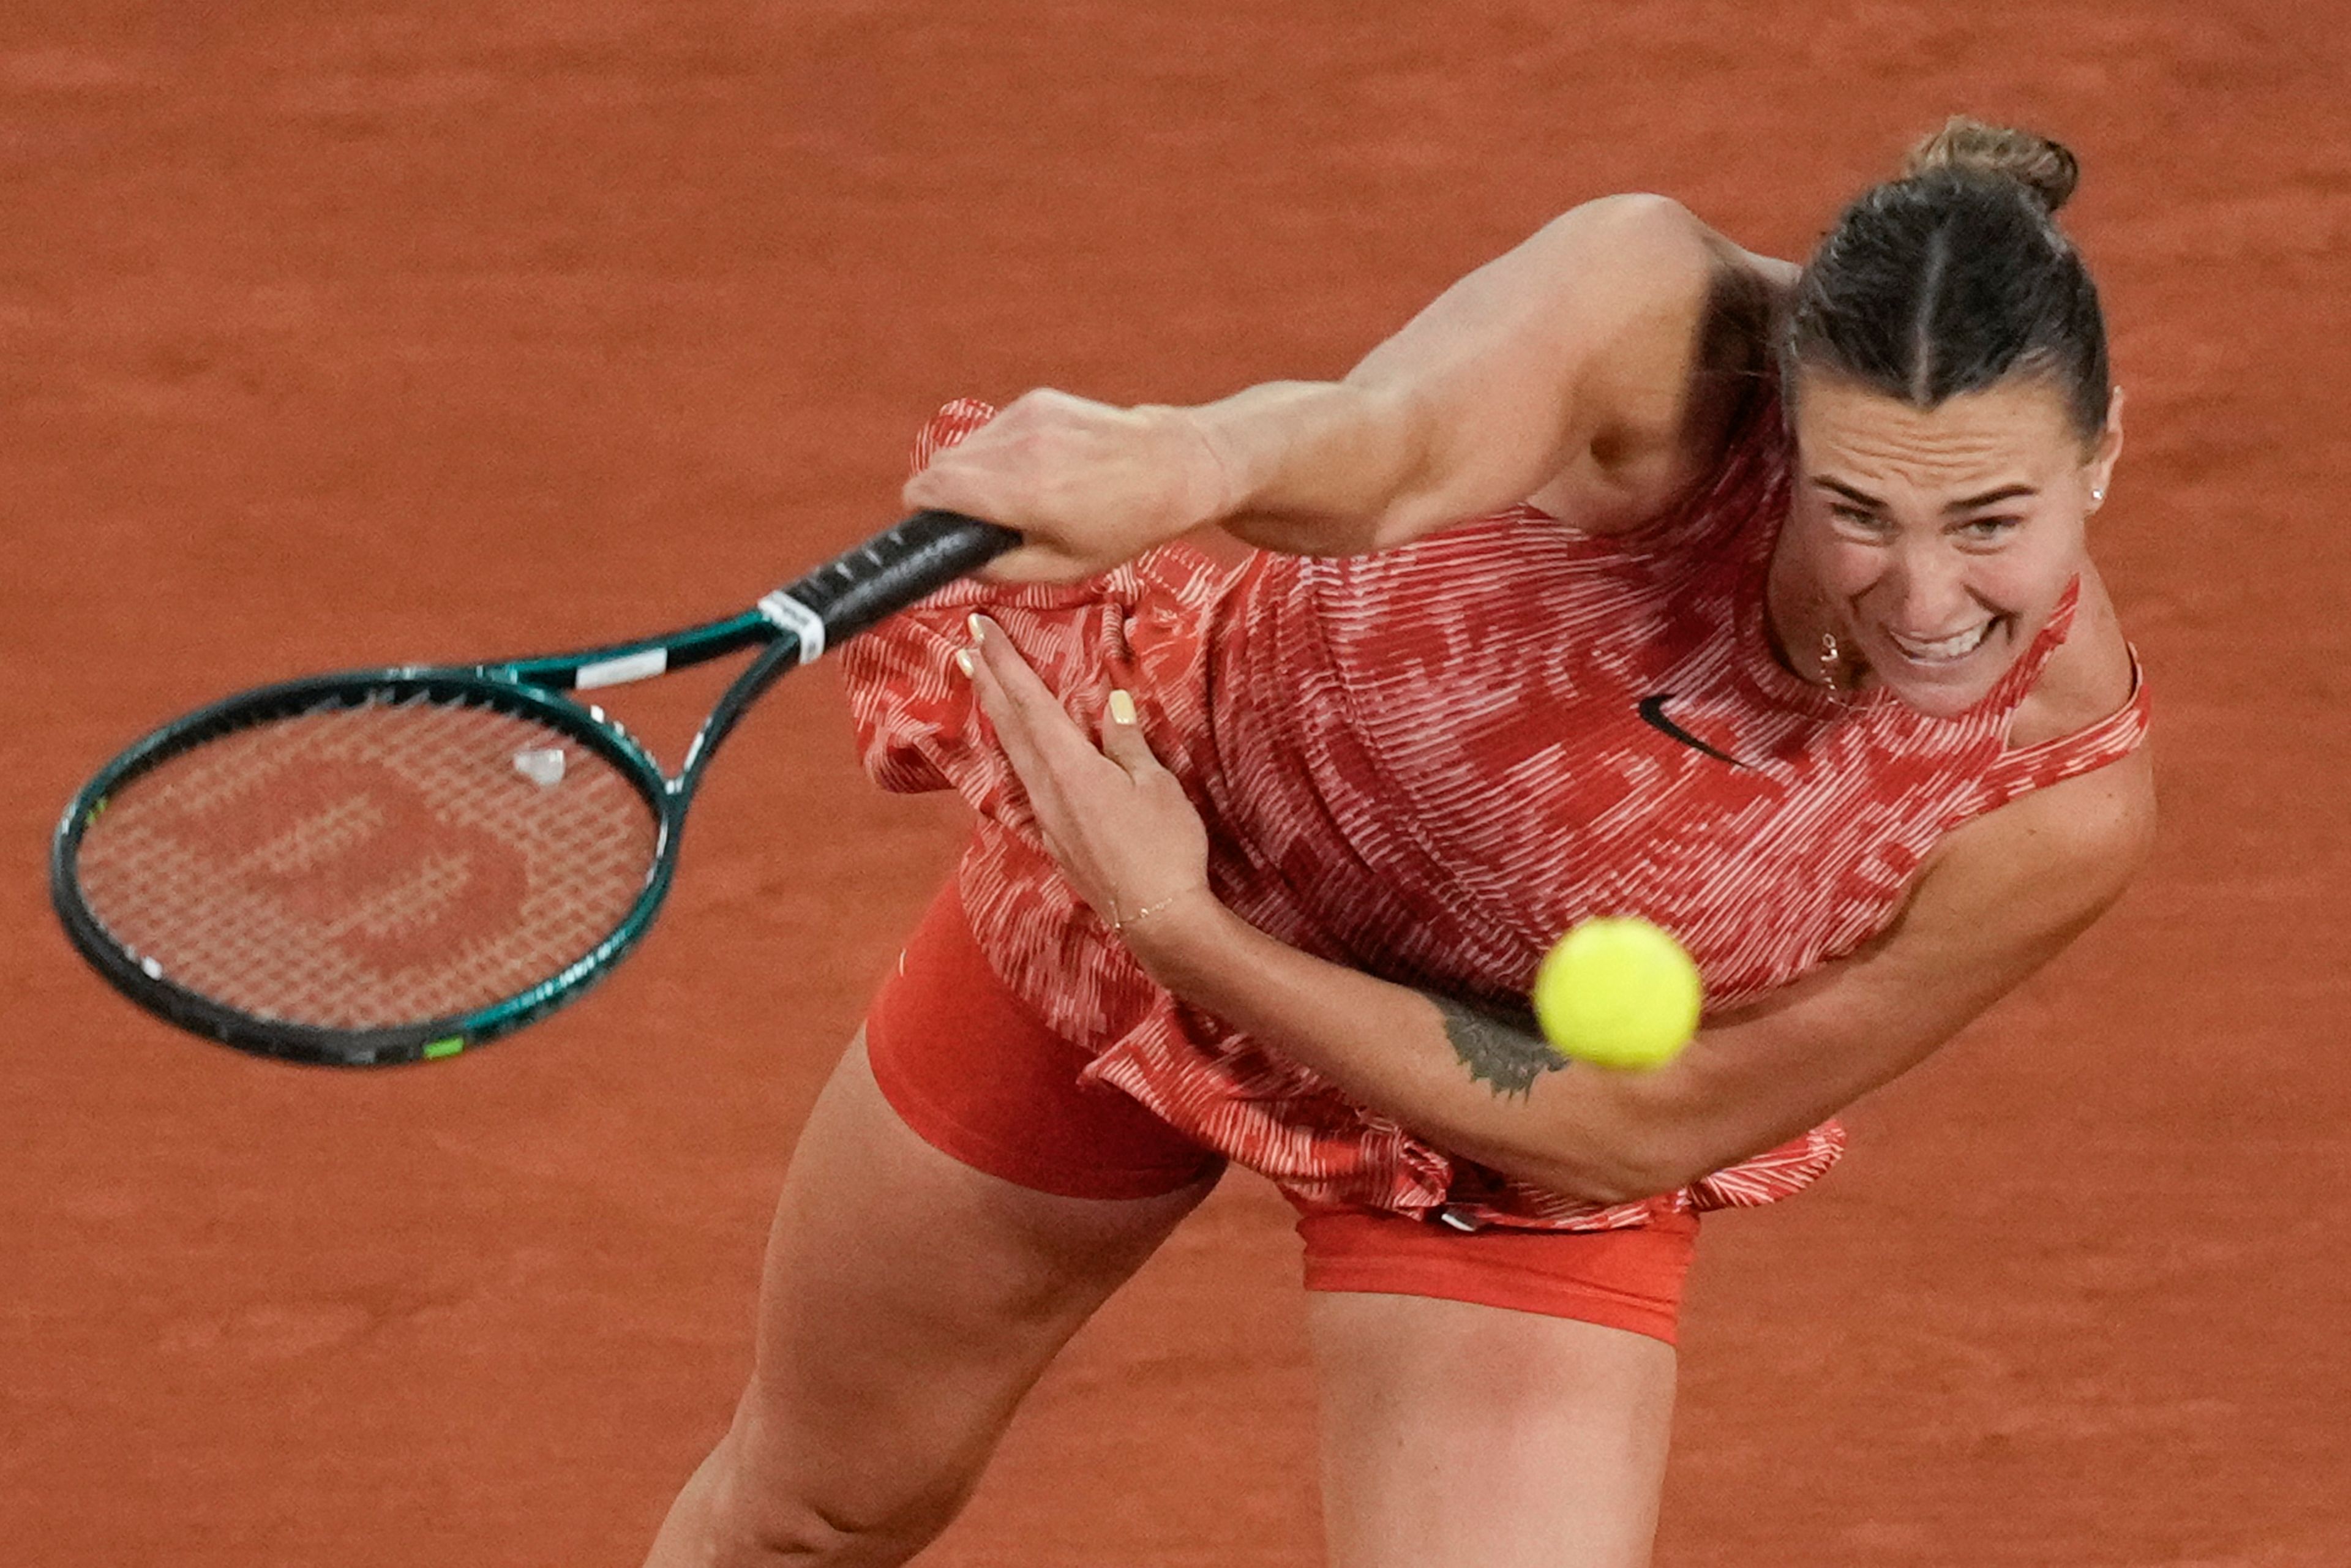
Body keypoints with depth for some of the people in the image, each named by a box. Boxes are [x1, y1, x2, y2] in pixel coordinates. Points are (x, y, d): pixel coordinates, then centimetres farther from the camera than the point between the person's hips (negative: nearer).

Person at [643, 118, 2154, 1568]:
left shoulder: (2066, 805, -32)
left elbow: (1633, 1135, -24)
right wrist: (1180, 467, -79)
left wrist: (1175, 927, -28)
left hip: (1524, 1122, 0)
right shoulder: (1658, 313, -35)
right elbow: (1395, 439, -57)